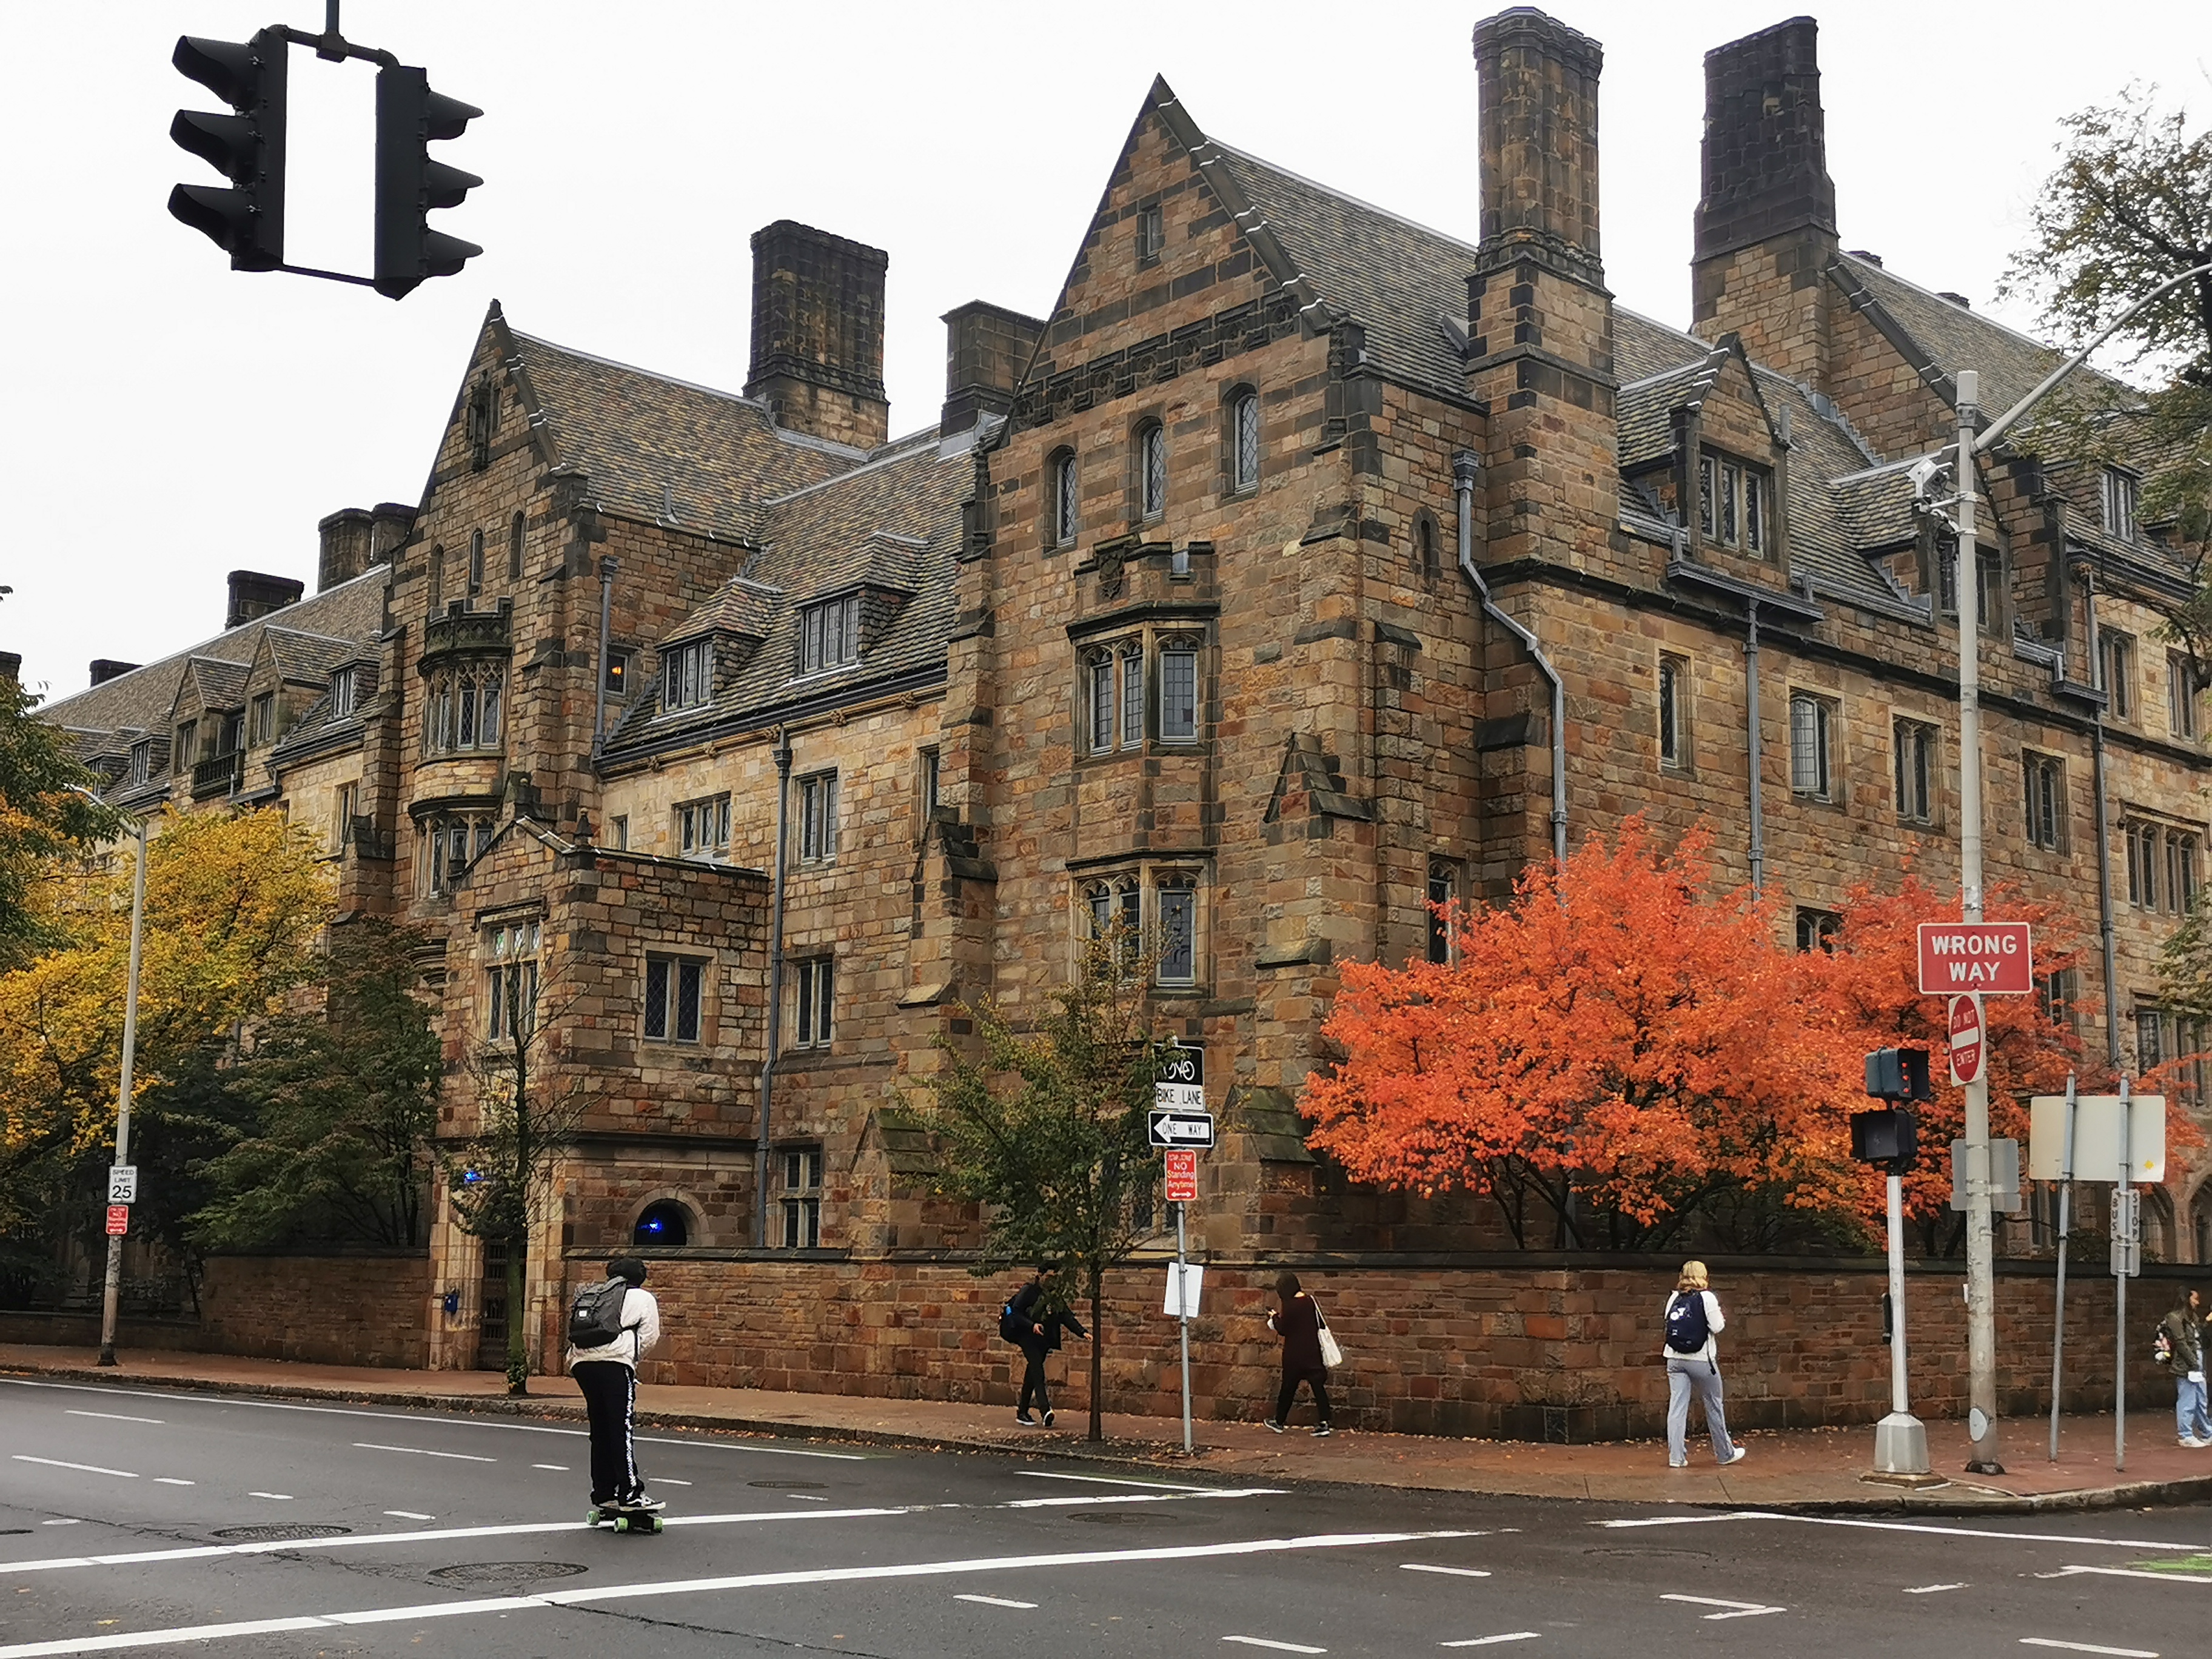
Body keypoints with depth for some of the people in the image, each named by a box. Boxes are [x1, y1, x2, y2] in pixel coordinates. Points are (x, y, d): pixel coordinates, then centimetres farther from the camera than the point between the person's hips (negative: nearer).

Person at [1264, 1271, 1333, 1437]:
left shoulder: (1289, 1305, -15)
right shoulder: (1311, 1301, 2)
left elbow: (1282, 1330, -11)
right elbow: (1320, 1325, 10)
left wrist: (1275, 1318, 6)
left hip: (1294, 1355, -5)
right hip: (1313, 1353, 5)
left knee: (1288, 1387, 9)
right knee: (1318, 1386, 2)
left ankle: (1279, 1422, 23)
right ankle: (1324, 1424, -6)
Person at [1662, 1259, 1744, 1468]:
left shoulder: (1674, 1298, 5)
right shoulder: (1706, 1297, -7)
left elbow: (1667, 1324, 7)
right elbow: (1717, 1327, -9)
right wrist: (1719, 1317, 10)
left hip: (1675, 1359, 4)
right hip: (1701, 1359, -4)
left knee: (1677, 1406, 3)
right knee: (1713, 1407, 11)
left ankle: (1676, 1457, 0)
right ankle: (1726, 1453, 23)